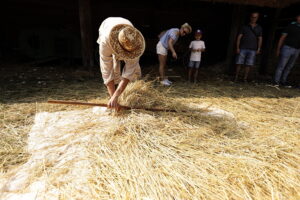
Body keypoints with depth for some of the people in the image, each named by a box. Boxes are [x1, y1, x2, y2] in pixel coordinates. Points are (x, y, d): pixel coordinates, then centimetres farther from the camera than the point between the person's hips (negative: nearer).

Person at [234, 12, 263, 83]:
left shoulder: (259, 28, 14)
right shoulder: (244, 27, 7)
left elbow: (260, 39, 13)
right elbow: (239, 37, 3)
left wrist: (258, 49, 4)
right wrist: (237, 47, -6)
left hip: (253, 50, 2)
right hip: (243, 48, -2)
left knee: (248, 64, 0)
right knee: (239, 63, -6)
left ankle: (245, 78, 5)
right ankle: (236, 77, 0)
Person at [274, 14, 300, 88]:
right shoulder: (291, 26, 2)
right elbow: (282, 38, 0)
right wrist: (278, 49, -4)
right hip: (288, 48, -5)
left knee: (289, 67, 6)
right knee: (281, 66, -7)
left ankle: (283, 81, 12)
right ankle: (276, 81, -3)